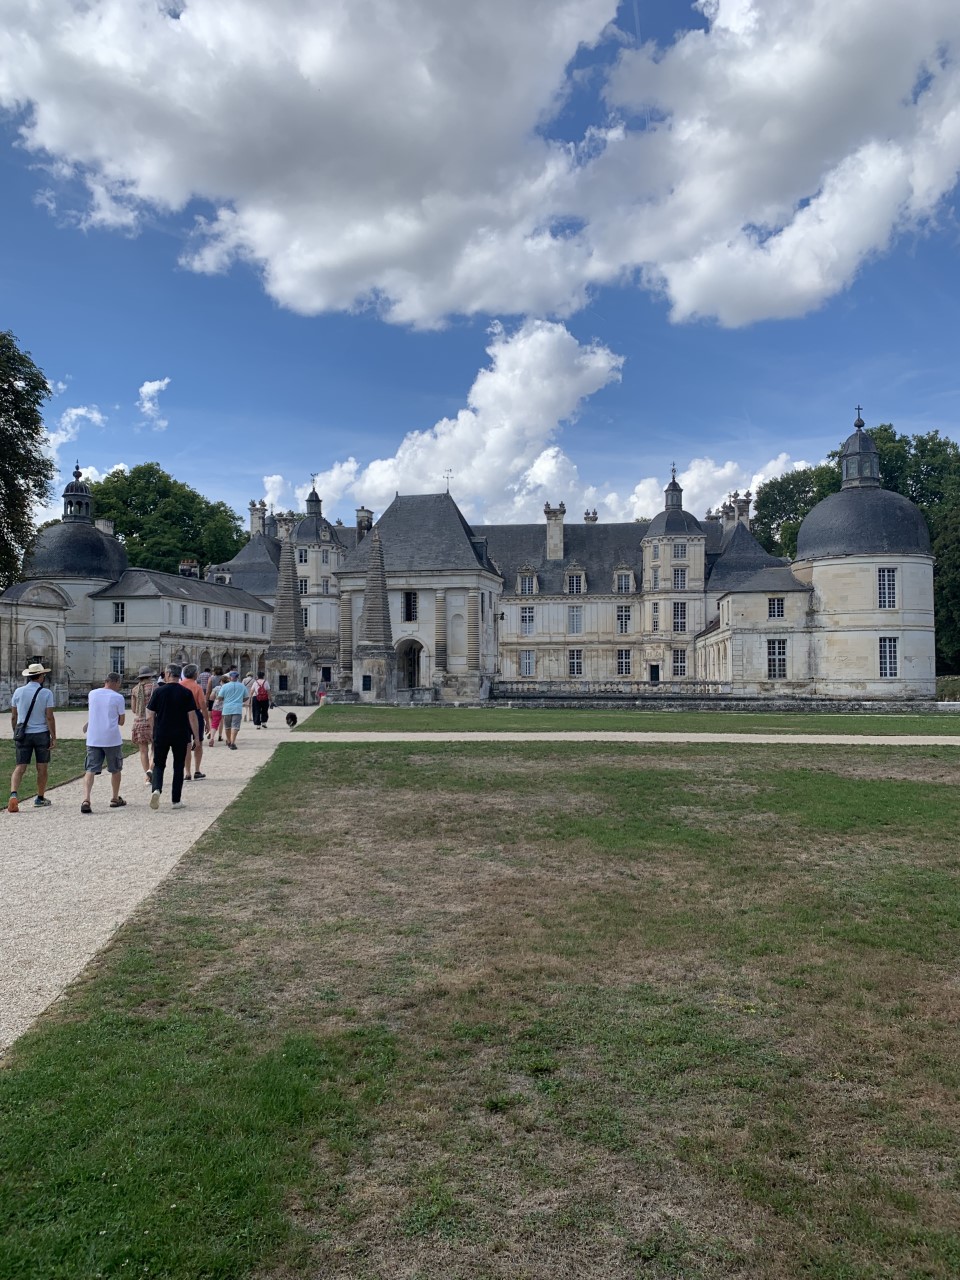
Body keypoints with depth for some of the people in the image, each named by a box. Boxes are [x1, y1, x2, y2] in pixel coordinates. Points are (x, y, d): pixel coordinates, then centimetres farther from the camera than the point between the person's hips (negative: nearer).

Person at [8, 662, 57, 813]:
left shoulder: (18, 692, 1)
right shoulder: (46, 693, -9)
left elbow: (13, 717, 5)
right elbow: (49, 717, -11)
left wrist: (16, 733, 19)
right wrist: (54, 737, -6)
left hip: (23, 734, 2)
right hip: (41, 733, -2)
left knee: (20, 767, 3)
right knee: (42, 768, 10)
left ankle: (13, 794, -20)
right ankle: (40, 798, 19)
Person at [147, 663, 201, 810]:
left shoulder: (158, 691, -4)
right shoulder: (186, 693, -6)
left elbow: (150, 715, -2)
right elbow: (192, 716, -7)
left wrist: (155, 729, 15)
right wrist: (196, 736, 0)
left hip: (161, 735, 0)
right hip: (181, 736, 0)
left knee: (159, 764, 13)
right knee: (178, 767, 9)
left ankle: (156, 789, -13)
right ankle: (176, 800, 11)